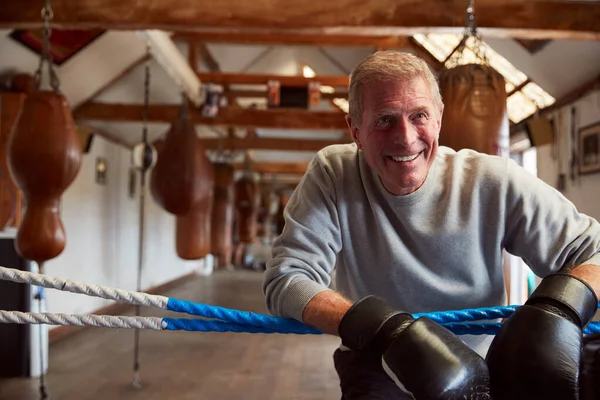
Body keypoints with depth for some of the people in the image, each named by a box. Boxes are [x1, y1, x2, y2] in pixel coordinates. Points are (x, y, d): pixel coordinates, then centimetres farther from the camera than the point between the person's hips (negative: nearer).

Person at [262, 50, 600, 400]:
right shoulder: (332, 175, -13)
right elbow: (286, 280, -18)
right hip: (380, 369, -1)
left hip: (480, 368, 2)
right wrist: (386, 327, -32)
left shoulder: (492, 182, -12)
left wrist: (555, 308, -30)